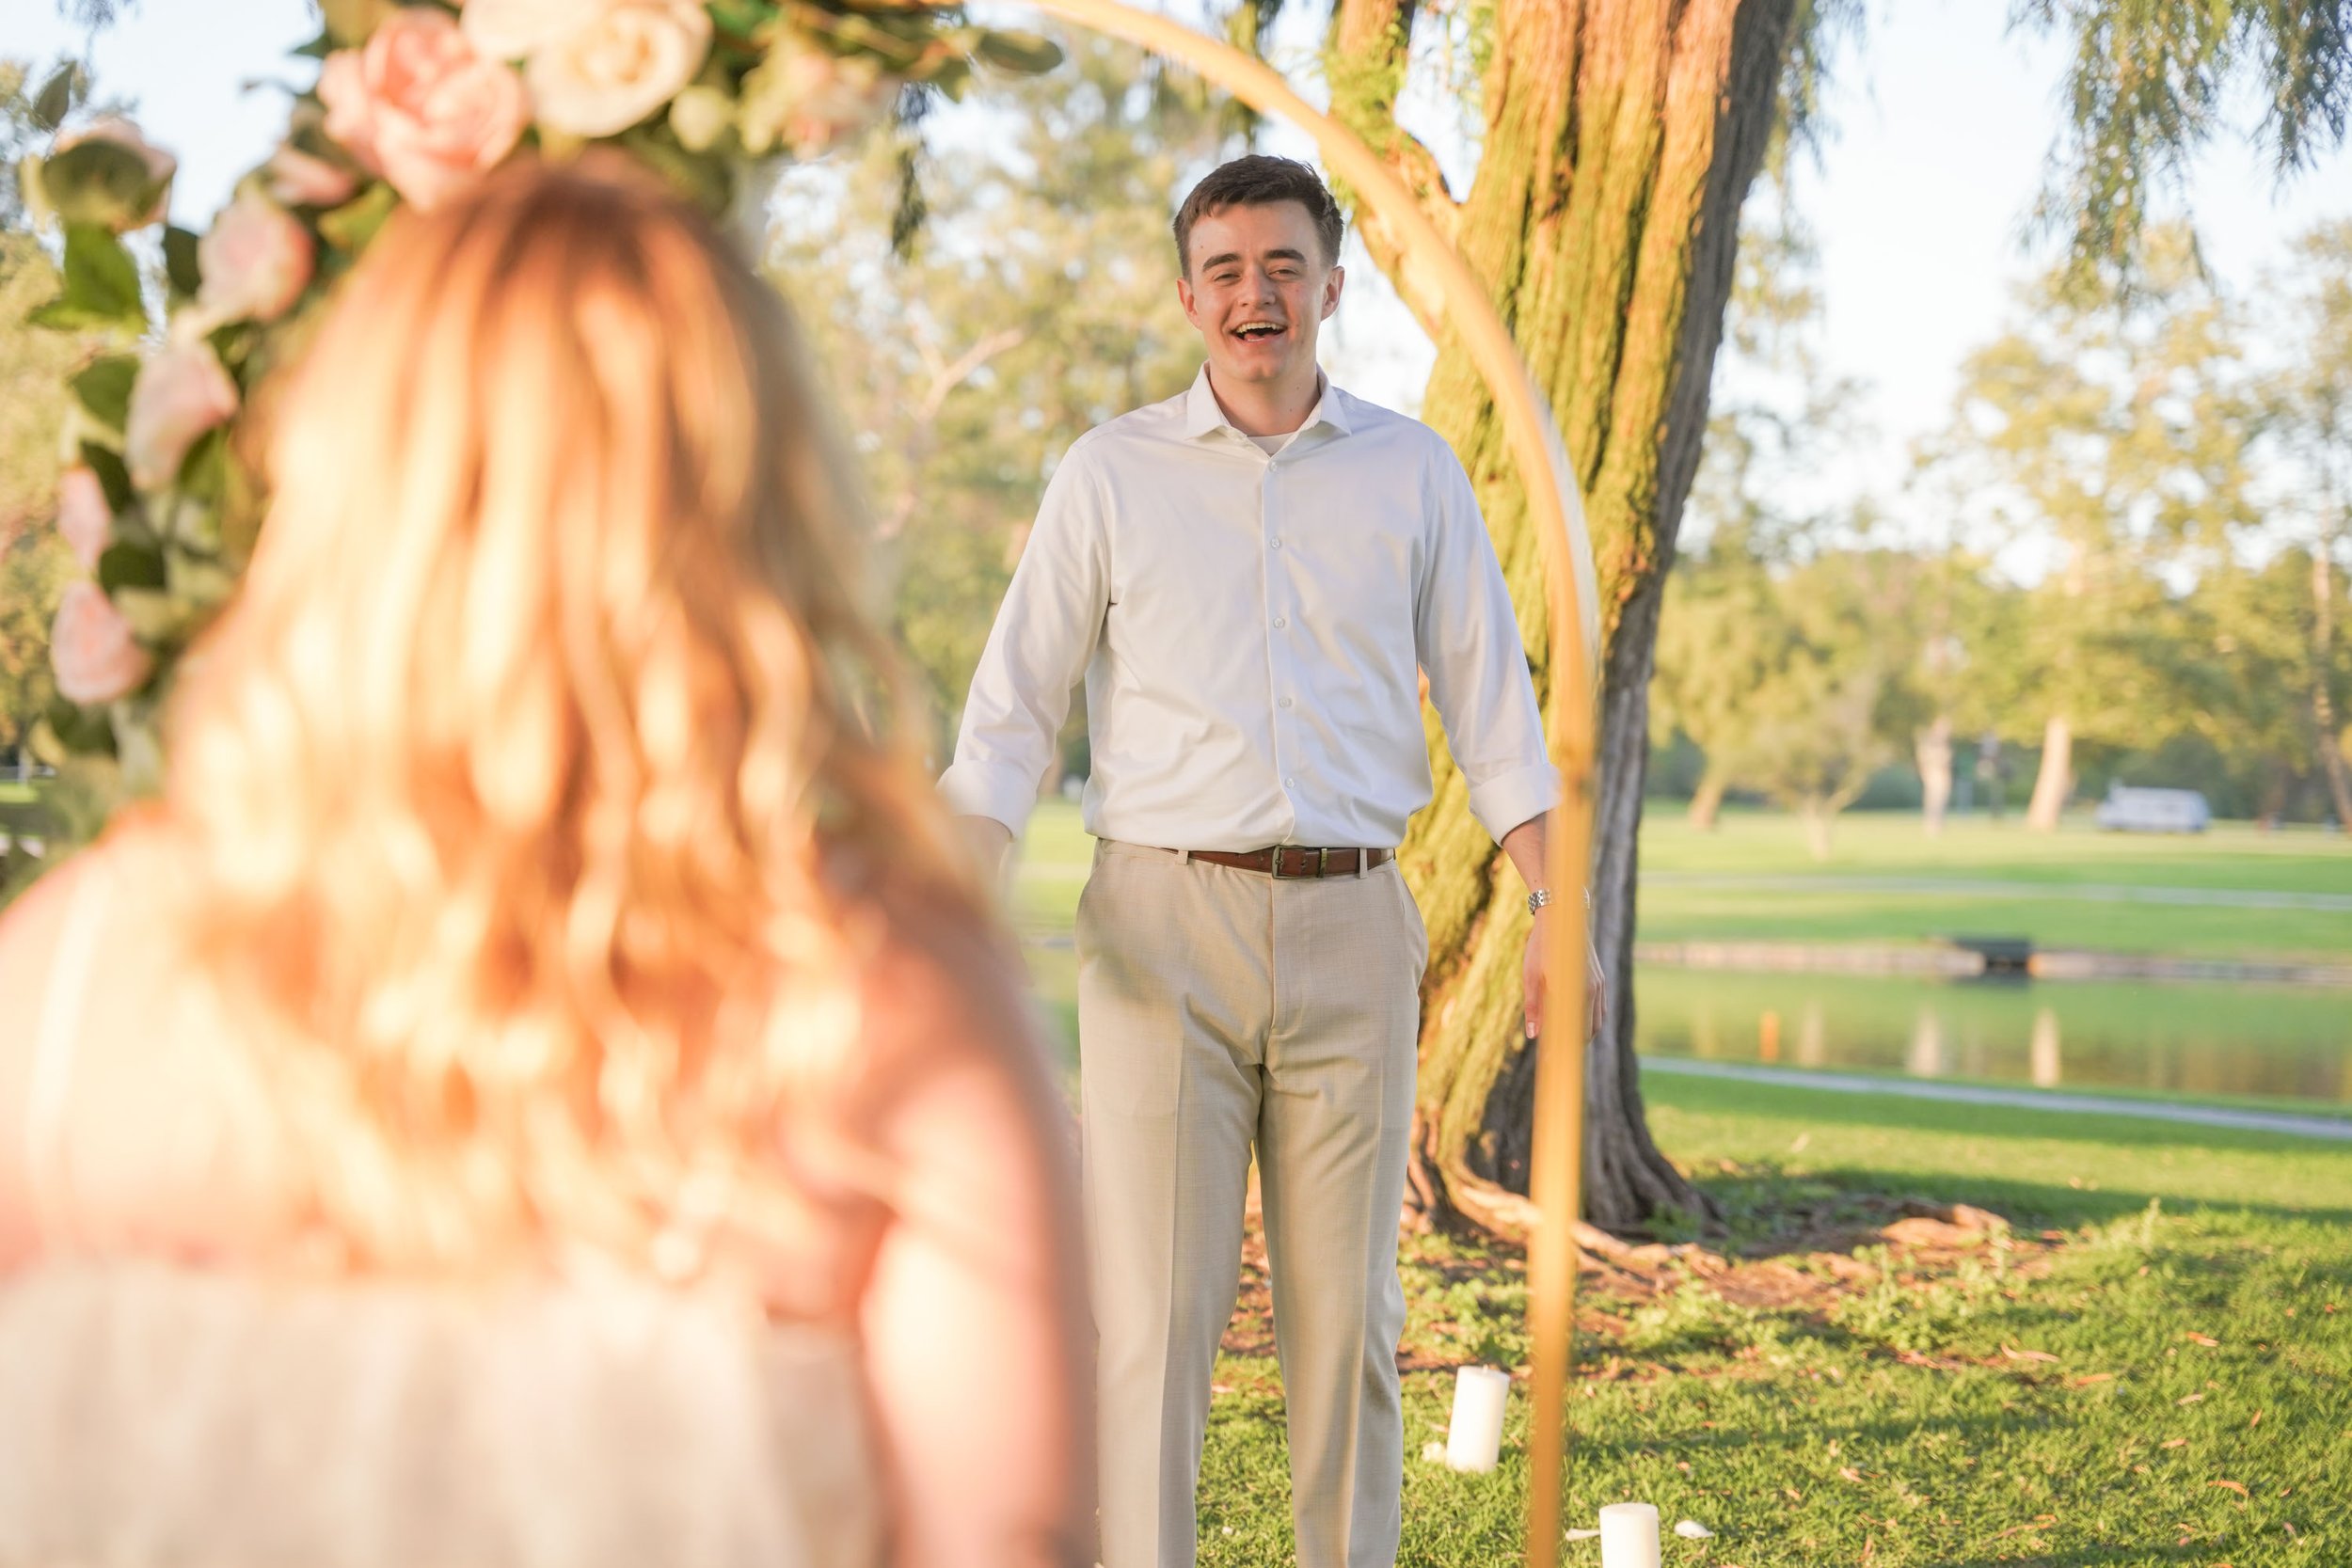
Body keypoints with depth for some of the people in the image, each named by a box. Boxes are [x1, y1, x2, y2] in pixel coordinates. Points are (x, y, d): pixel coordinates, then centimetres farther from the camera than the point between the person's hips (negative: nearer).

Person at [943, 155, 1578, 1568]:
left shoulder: (1413, 472, 9)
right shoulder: (1111, 473, 5)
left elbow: (1490, 701, 10)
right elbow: (1015, 707, 4)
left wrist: (1556, 905, 1)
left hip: (1351, 929, 1)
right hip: (1164, 929, -1)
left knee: (1348, 1308, 5)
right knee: (1153, 1305, -5)